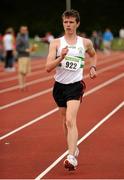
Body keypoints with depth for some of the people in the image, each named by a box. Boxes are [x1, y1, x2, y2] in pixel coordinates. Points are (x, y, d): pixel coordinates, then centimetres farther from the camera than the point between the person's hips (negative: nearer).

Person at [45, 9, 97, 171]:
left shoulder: (85, 43, 3)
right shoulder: (56, 43, -1)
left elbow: (93, 55, 27)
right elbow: (48, 67, -10)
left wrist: (93, 67, 9)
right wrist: (61, 57, -25)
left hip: (75, 85, -3)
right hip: (59, 85, 3)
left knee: (70, 121, -20)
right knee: (66, 121, 16)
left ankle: (72, 158, -29)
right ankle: (74, 148, 39)